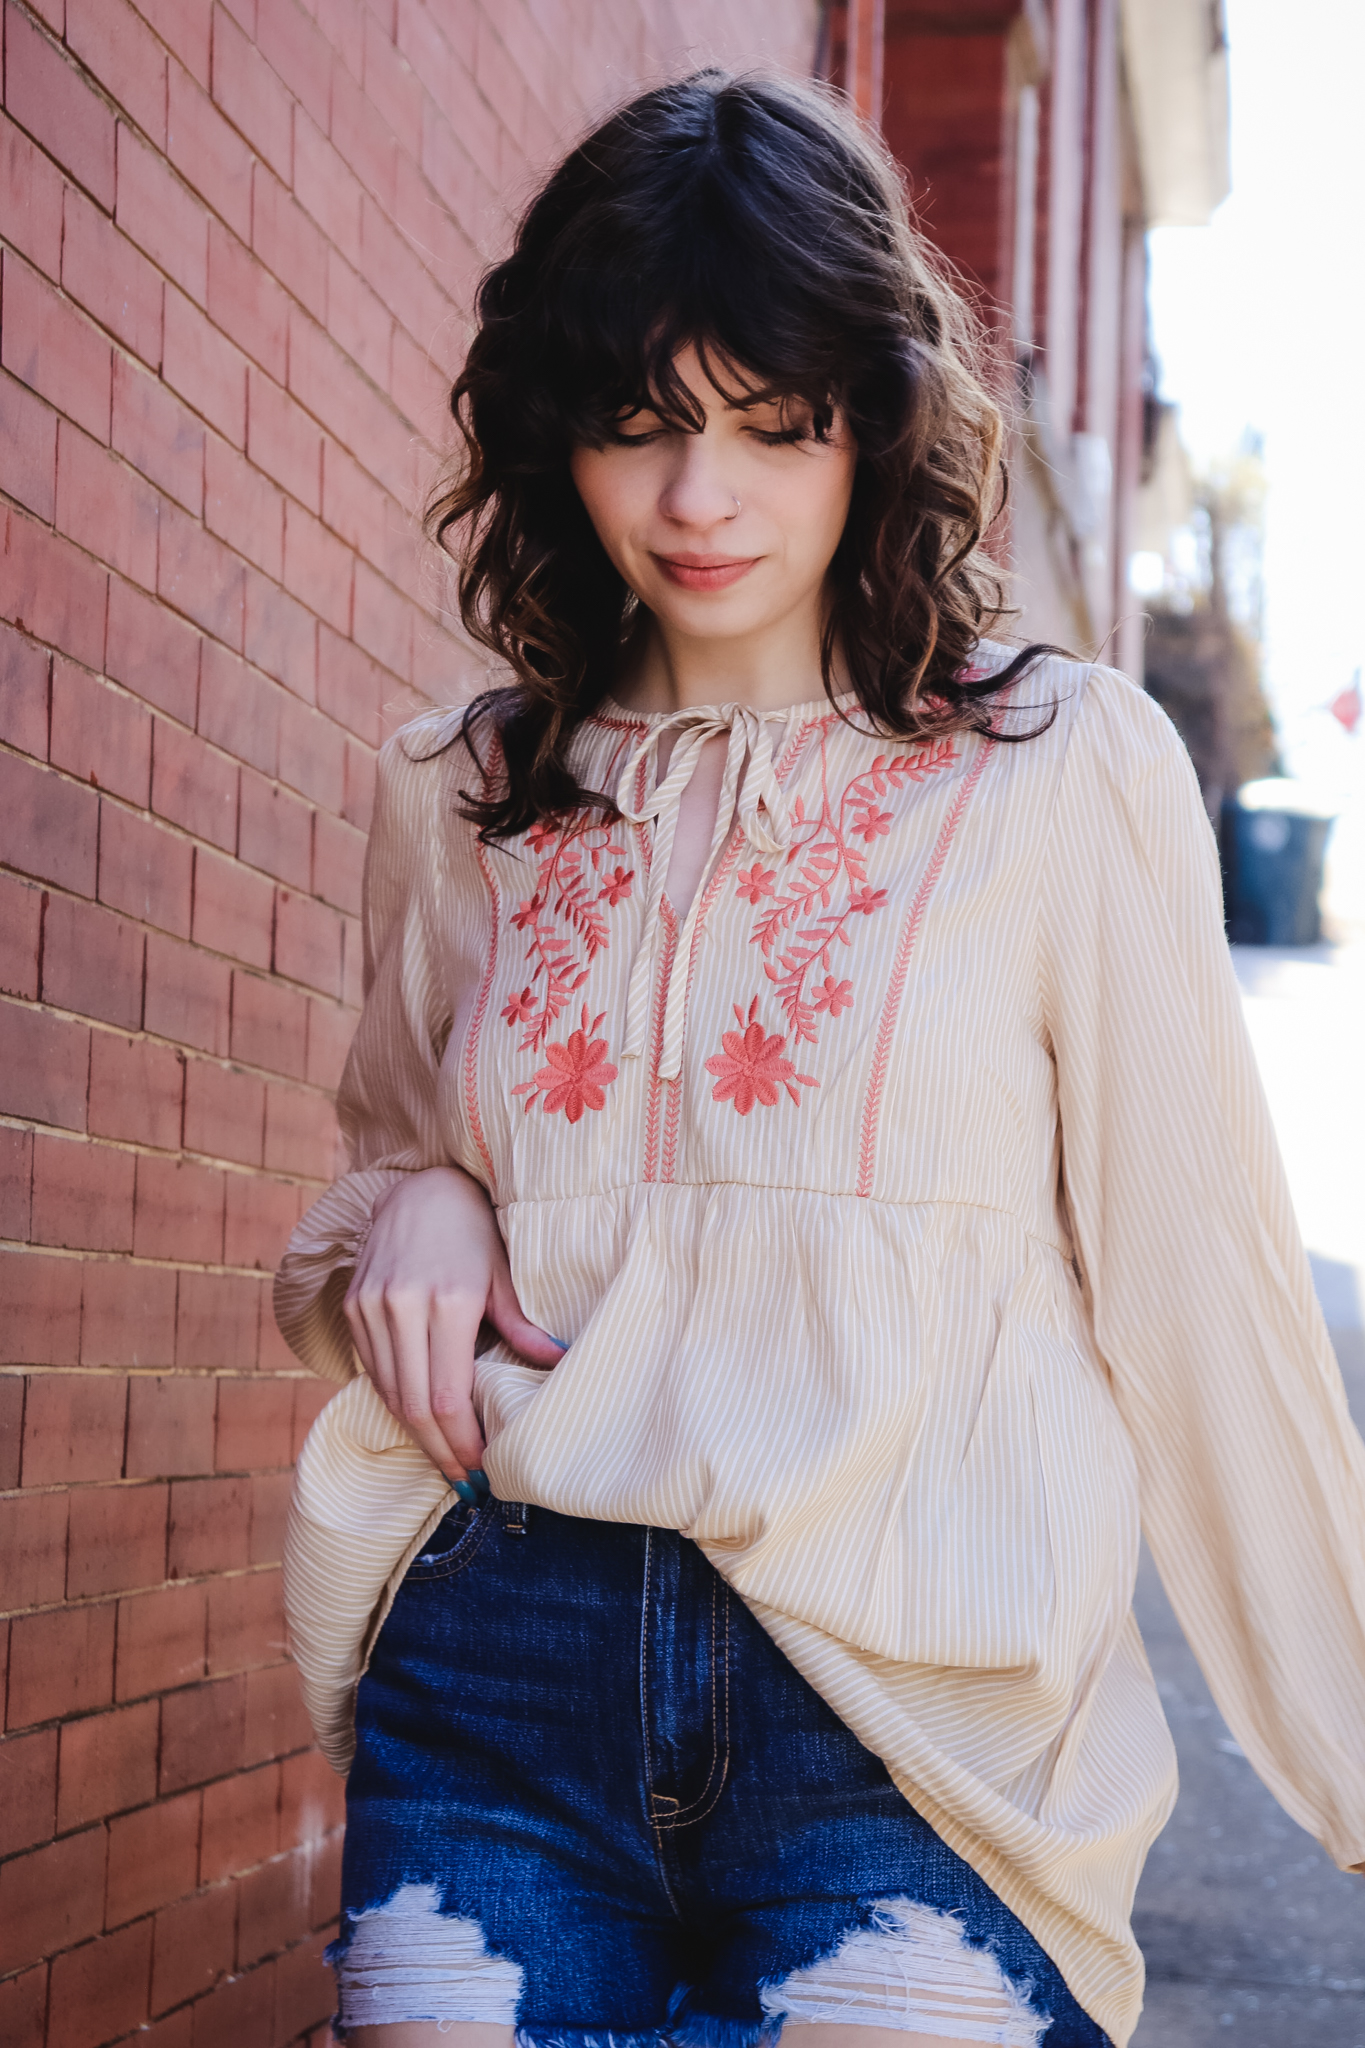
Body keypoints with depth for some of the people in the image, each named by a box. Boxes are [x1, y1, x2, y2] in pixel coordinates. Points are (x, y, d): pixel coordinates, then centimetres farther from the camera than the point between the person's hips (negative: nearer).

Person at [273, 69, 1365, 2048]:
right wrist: (405, 1215, 2)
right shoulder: (461, 797, 10)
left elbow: (1199, 1284, -1)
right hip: (499, 1663, 3)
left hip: (912, 1700, -3)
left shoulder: (1062, 769, -1)